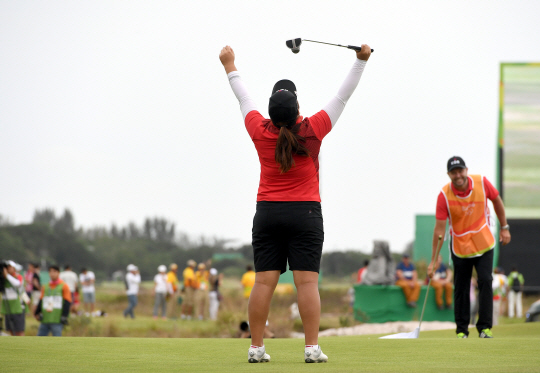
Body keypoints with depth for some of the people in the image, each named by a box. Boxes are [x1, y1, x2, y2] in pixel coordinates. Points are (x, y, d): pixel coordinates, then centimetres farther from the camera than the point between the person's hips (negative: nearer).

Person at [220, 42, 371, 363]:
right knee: (307, 282, -6)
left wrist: (230, 66, 29)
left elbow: (245, 99, 14)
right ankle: (312, 348, -10)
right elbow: (343, 98, 0)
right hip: (305, 214, -2)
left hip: (267, 213, 2)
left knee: (264, 282, 0)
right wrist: (361, 61, 8)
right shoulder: (312, 131, -7)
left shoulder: (261, 132, -2)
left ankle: (257, 348, -1)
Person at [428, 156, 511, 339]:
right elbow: (439, 229, -17)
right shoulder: (444, 195, -18)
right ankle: (462, 329, 15)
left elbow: (497, 201, 6)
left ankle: (485, 327, -3)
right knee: (461, 288, 2)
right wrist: (434, 260, -17)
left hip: (484, 243, 1)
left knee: (485, 281, -10)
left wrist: (504, 227, 8)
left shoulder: (481, 182, -13)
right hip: (459, 246, -1)